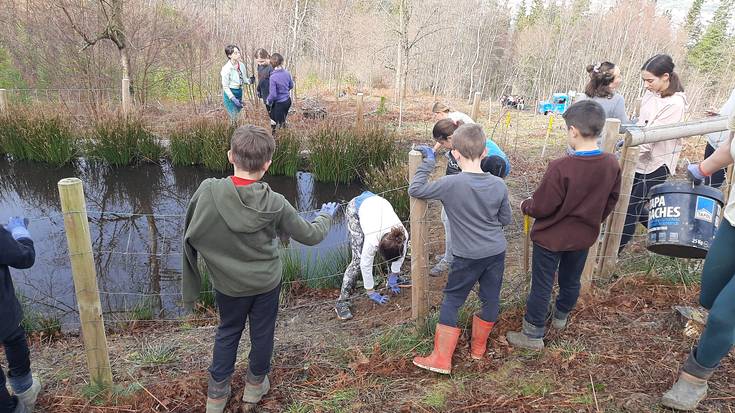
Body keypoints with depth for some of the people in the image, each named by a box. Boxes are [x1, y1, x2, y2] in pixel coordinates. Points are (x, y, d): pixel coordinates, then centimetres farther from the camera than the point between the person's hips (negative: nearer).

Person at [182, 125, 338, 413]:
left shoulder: (207, 192, -24)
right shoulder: (275, 203, -22)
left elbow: (190, 237, -11)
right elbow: (310, 235, -9)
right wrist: (326, 216, 11)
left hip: (229, 283, 1)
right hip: (267, 282, 0)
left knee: (227, 333, 23)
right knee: (262, 333, 21)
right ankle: (256, 383, 42)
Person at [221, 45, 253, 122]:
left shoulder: (242, 65, 0)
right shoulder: (226, 69, -17)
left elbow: (244, 79, 12)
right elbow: (225, 87, -14)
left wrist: (250, 80, -11)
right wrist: (234, 99, -19)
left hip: (239, 92, 6)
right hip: (230, 93, -6)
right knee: (234, 117, -4)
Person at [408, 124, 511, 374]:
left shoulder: (451, 184, -20)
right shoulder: (498, 185, -6)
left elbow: (414, 190, -11)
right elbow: (506, 220, 5)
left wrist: (427, 163, -4)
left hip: (468, 257, -4)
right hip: (497, 252, 4)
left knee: (451, 301, 8)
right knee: (491, 298, 17)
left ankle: (441, 359, 12)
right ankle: (478, 348, 35)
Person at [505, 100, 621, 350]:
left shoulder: (561, 167, -29)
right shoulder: (612, 164, -10)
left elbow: (541, 207, -22)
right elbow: (611, 201, 5)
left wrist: (525, 206, -1)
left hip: (551, 238, -6)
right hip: (584, 236, 6)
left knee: (542, 285, 8)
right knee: (571, 280, 25)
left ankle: (533, 335, 19)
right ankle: (561, 316, 48)